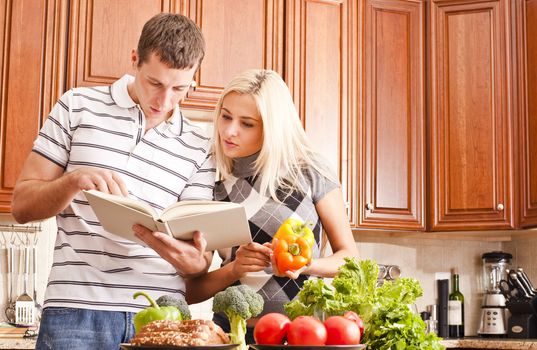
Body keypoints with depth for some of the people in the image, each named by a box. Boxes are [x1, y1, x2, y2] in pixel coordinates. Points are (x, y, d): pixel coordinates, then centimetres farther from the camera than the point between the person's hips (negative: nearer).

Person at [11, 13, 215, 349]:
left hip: (162, 314, 2)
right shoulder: (78, 106, 5)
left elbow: (200, 261, 6)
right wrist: (74, 180, -15)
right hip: (78, 308, -1)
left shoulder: (199, 148, 7)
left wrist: (193, 260, -18)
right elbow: (22, 205, 4)